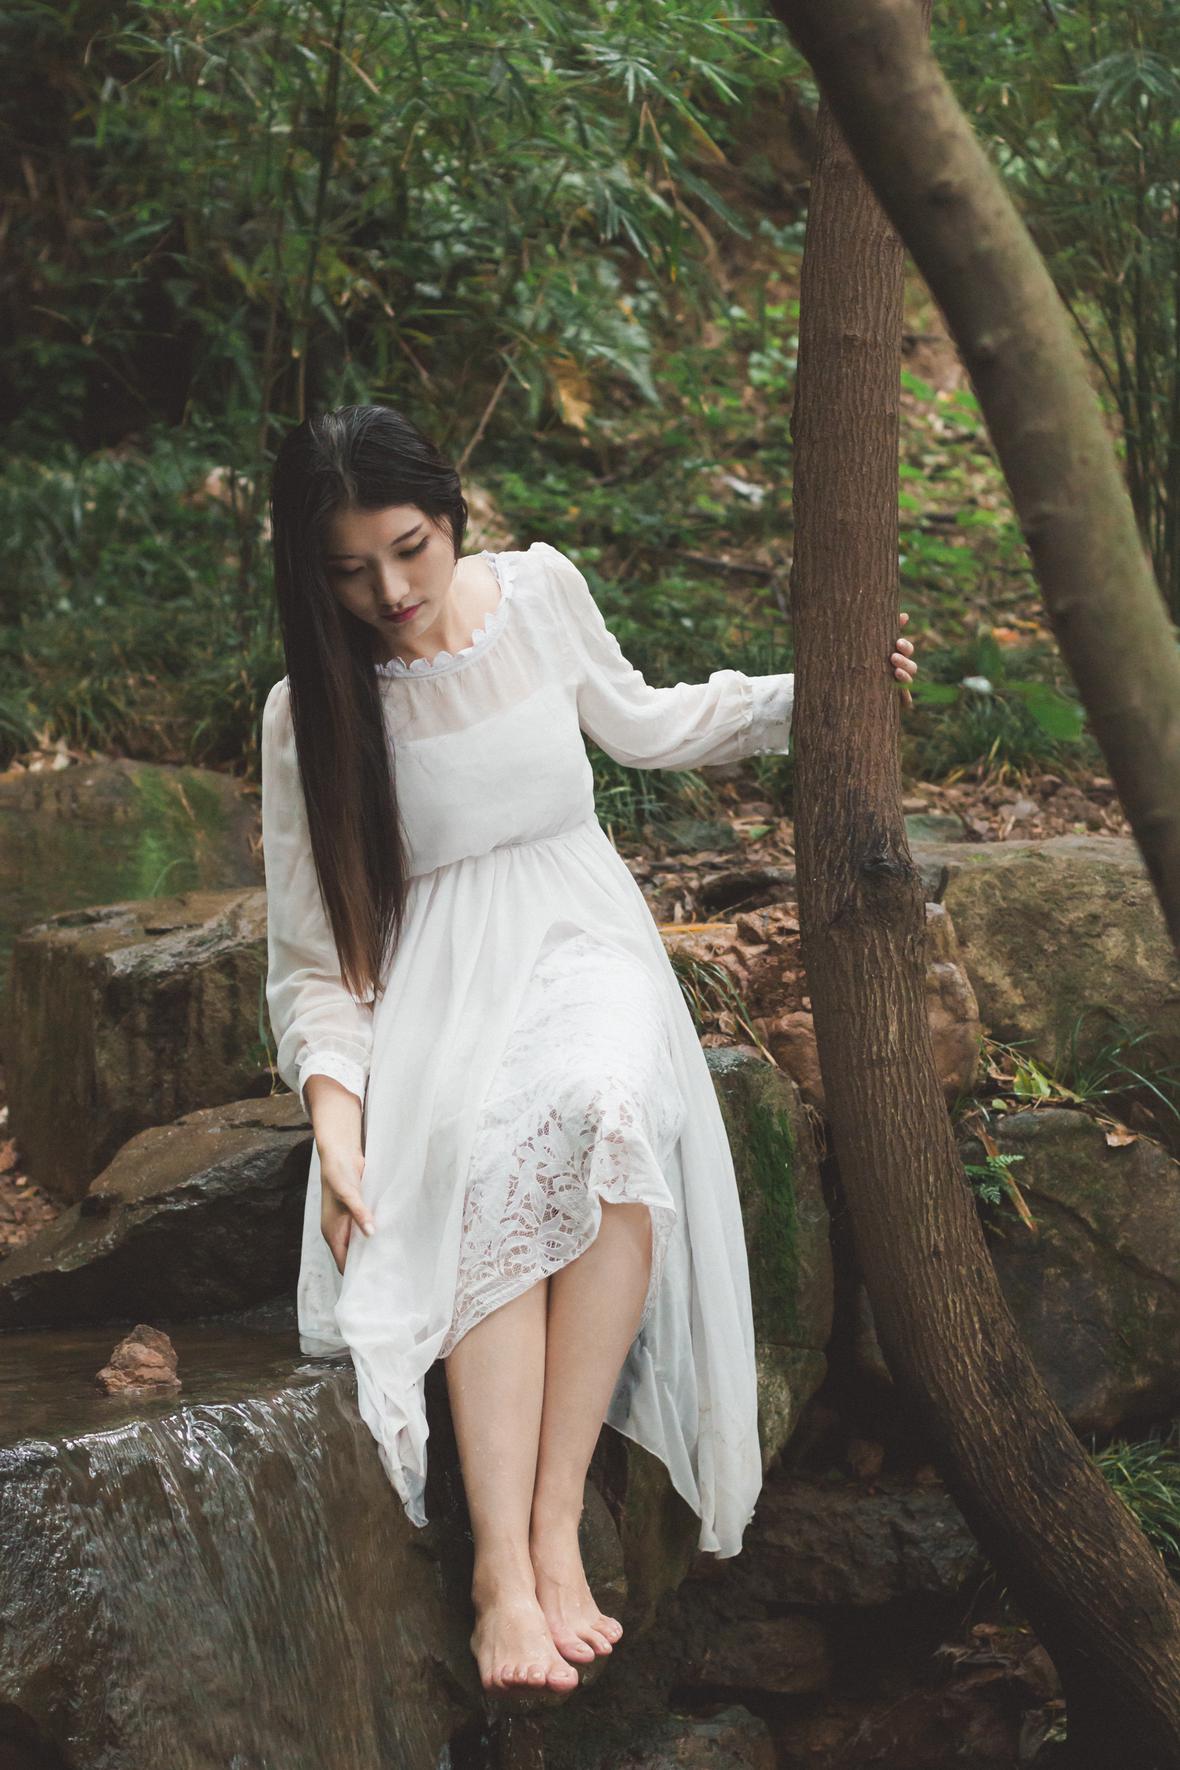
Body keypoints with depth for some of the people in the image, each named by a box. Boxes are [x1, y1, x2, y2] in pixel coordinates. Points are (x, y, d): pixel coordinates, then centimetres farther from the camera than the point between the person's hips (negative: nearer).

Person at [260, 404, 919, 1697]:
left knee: (607, 1109, -35)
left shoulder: (539, 590, 3)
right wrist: (334, 1114, -19)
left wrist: (805, 699, 16)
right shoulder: (308, 714, -4)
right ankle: (503, 1569, -39)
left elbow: (637, 724, 23)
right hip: (436, 986, -2)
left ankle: (555, 1519, -33)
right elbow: (312, 956, -3)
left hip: (581, 944, 2)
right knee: (484, 1165, -36)